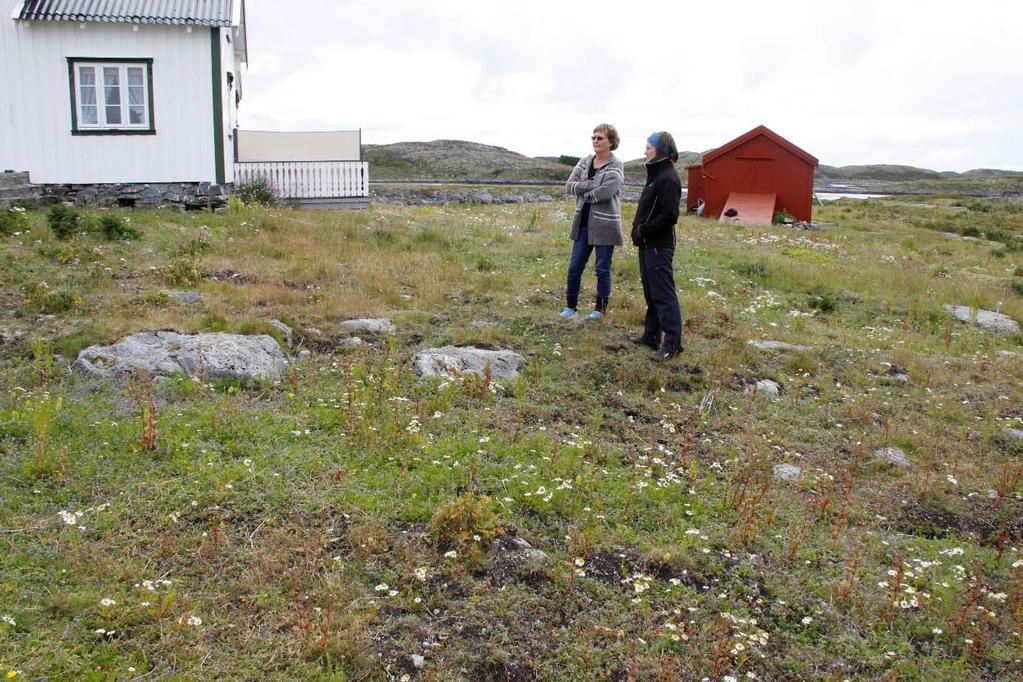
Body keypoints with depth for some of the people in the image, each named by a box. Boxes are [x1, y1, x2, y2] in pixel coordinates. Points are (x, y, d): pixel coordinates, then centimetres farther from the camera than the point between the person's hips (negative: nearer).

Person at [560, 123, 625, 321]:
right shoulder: (584, 162, 8)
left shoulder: (616, 166, -8)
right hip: (583, 223, 5)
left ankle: (601, 308, 19)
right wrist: (592, 186, -17)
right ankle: (571, 305, 21)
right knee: (574, 267, 8)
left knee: (603, 269, 5)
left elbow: (606, 192, -23)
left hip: (605, 224, -5)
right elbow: (569, 186, -4)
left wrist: (584, 192, -8)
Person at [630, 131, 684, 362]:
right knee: (651, 292, 16)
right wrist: (639, 230, 8)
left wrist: (643, 230, -16)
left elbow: (669, 215, -23)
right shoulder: (656, 174, 14)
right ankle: (651, 334, 26)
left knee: (663, 293, -7)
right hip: (648, 244, 10)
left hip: (659, 246, -10)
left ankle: (672, 343, -4)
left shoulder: (668, 178, -16)